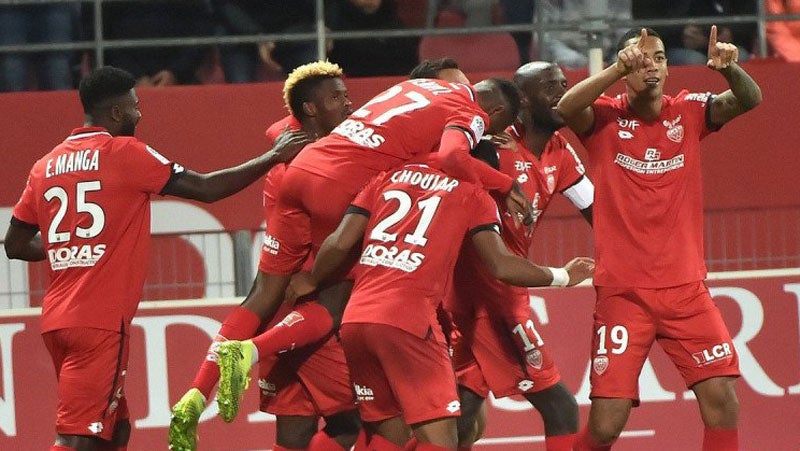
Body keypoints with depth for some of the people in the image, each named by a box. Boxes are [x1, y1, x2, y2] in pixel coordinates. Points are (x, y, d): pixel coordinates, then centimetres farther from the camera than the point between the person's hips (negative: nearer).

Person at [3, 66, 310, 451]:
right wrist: (274, 157, 7)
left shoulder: (45, 166, 12)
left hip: (57, 318, 7)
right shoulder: (124, 153, -5)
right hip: (100, 322, -7)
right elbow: (207, 188, -2)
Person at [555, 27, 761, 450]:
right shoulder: (605, 117, -2)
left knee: (722, 402, -7)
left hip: (686, 288, 3)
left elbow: (749, 100, -9)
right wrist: (618, 69, -35)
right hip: (622, 292, -3)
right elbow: (565, 109, -22)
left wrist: (729, 68, -30)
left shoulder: (688, 112, 5)